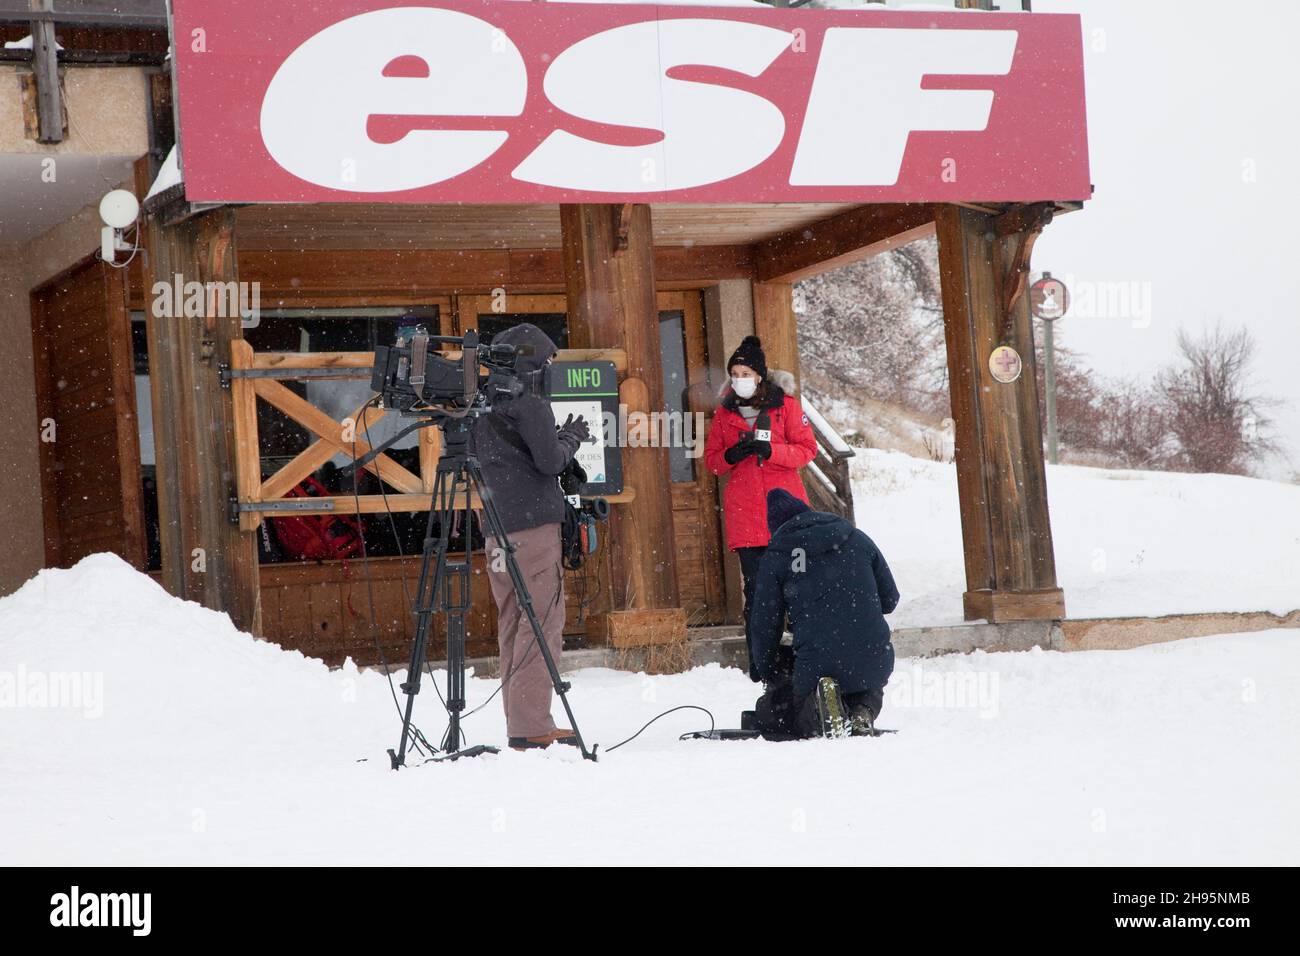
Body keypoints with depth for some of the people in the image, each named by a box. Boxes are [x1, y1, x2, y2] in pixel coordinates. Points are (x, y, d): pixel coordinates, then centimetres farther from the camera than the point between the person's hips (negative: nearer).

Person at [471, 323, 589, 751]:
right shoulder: (527, 398, -8)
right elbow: (550, 460, -14)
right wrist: (572, 437, 6)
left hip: (495, 525, 8)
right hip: (534, 522, -8)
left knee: (513, 623, 10)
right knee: (542, 622, -8)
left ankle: (519, 722, 9)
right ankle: (532, 725, -13)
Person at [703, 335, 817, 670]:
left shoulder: (785, 404, 4)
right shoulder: (725, 412, 12)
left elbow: (807, 449, -1)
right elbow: (711, 459, 14)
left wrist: (769, 450, -17)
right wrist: (730, 456, -9)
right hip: (744, 514, 2)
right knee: (756, 588, -1)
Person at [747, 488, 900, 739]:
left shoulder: (775, 558, 4)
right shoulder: (857, 539, 11)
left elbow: (764, 624, 7)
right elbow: (890, 600, 16)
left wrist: (767, 673, 24)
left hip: (816, 667, -3)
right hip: (875, 663, 3)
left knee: (768, 716, 19)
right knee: (871, 690, 39)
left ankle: (817, 710, -14)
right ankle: (863, 713, 1)